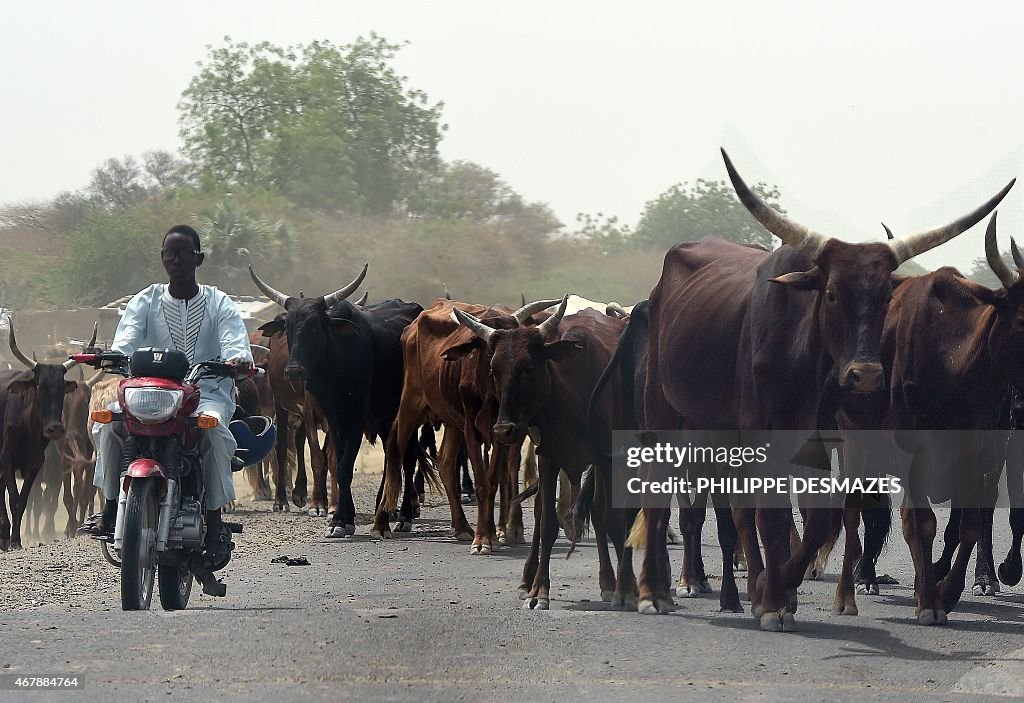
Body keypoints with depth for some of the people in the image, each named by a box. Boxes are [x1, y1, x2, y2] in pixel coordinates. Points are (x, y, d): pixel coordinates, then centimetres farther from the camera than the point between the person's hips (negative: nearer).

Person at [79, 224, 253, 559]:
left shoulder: (220, 305, 7)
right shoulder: (145, 302, 11)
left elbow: (235, 344, -9)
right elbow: (125, 342, -5)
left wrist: (239, 360, -34)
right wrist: (115, 356, -30)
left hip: (207, 392, -2)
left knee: (212, 427, -36)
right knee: (109, 421, -26)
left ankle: (215, 519, -26)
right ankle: (110, 506, -14)